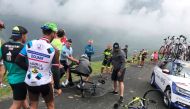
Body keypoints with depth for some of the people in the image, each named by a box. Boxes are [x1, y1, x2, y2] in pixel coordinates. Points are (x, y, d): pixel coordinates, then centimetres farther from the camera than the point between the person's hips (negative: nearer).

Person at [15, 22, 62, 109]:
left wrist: (30, 69, 8)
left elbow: (18, 60, -3)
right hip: (45, 83, -3)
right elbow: (55, 71, -15)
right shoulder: (53, 50, -16)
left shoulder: (30, 44, -6)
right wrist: (57, 87, -4)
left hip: (30, 82, 4)